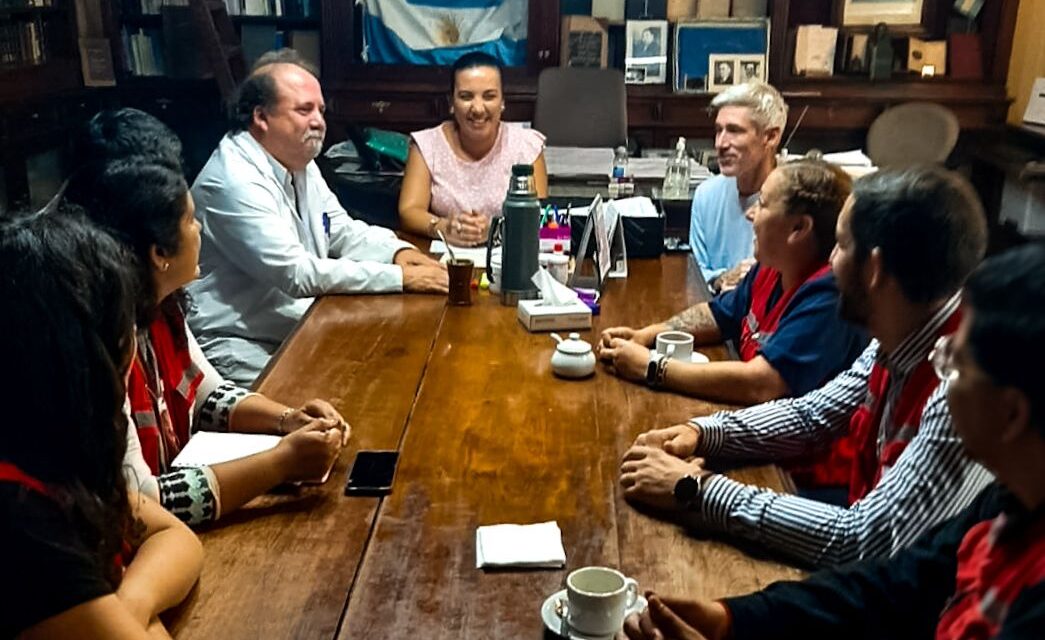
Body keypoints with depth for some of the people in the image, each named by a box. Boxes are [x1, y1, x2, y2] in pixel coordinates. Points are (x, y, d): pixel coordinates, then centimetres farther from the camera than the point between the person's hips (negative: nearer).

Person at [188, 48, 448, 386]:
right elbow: (296, 275, -26)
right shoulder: (236, 180, -22)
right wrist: (401, 278, -24)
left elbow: (344, 232, 15)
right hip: (240, 346, -9)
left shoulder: (299, 163, 8)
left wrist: (398, 252, -7)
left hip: (301, 328, 9)